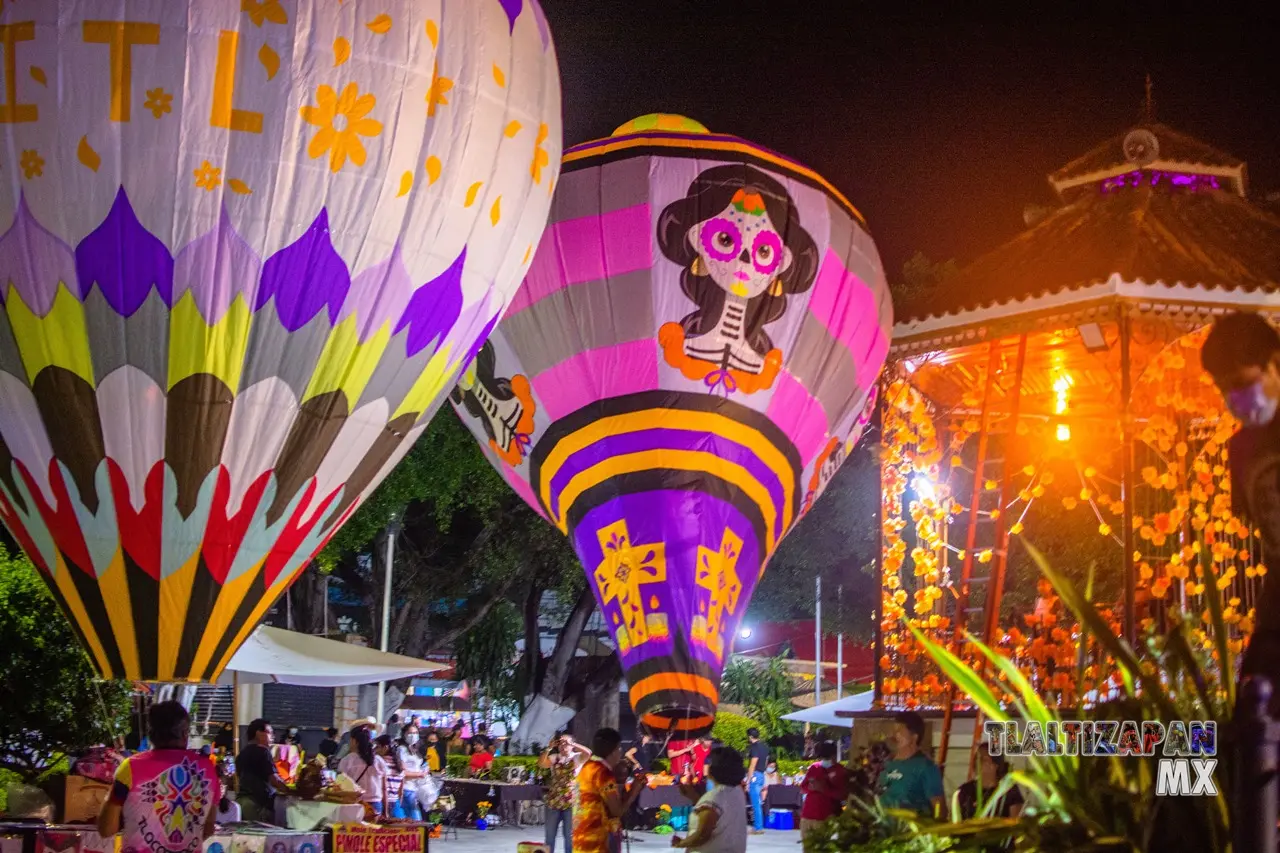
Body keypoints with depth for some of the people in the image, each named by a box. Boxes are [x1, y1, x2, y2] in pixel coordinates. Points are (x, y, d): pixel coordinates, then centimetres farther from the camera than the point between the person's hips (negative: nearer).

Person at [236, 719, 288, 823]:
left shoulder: (242, 752, 17)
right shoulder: (262, 751, -11)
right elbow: (274, 779, -16)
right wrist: (291, 790, -8)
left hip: (243, 799, 9)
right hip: (260, 801, -9)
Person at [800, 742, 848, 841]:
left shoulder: (841, 771, -3)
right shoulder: (814, 767, 12)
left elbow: (843, 794, -11)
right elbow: (802, 787, 14)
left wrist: (823, 788, -21)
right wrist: (810, 786, -9)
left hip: (827, 818, -5)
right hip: (808, 815, 5)